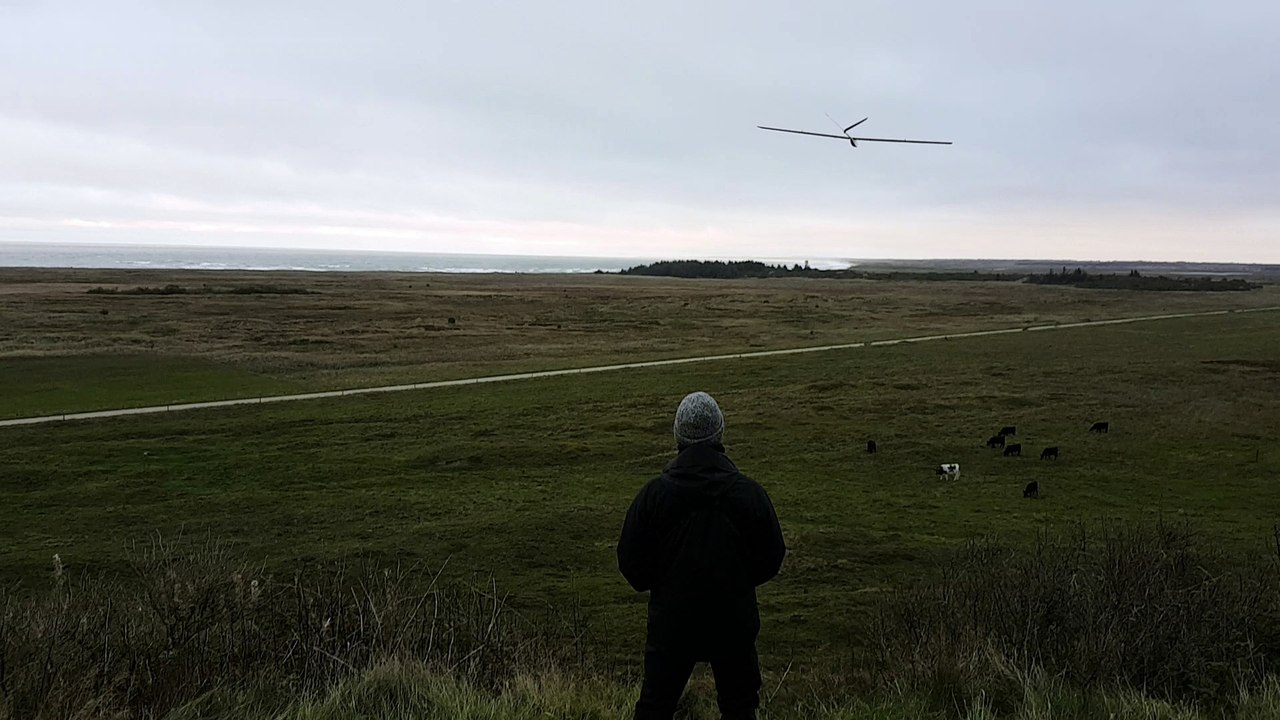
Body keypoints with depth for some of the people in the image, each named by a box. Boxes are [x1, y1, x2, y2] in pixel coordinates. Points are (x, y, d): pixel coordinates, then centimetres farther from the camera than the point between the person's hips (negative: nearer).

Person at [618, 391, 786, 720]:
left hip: (670, 622, 0)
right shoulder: (750, 492, -10)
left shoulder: (654, 492, -12)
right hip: (735, 622, 1)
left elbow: (630, 560, -5)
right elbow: (772, 557, 0)